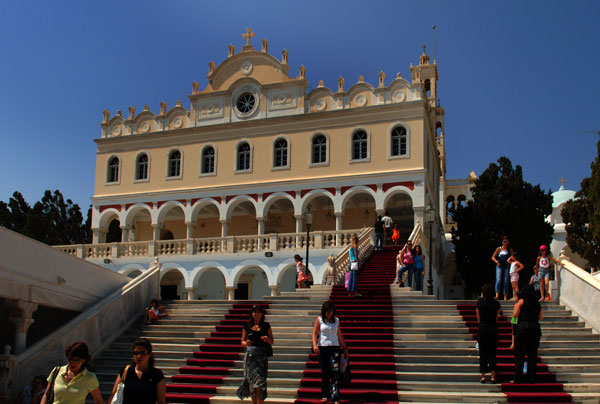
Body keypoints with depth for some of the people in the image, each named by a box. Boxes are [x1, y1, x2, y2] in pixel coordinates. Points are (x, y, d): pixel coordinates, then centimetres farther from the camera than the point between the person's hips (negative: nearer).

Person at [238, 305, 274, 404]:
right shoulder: (247, 326, 7)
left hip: (262, 355, -2)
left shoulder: (266, 326, 6)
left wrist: (267, 339, -11)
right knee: (251, 381, 4)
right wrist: (246, 343, -11)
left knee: (259, 381, -11)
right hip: (250, 355, 2)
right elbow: (242, 342, 12)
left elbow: (272, 341, 11)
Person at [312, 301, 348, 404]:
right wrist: (314, 345, -17)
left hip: (334, 348, 1)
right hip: (322, 348, -1)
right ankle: (325, 396, 16)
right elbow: (315, 333, -1)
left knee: (335, 371, -12)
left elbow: (340, 336, 18)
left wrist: (345, 349, 19)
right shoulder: (319, 320, 5)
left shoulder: (336, 320, 12)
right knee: (325, 373, 2)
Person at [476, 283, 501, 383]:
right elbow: (496, 319, 3)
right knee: (492, 353, 7)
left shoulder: (479, 303, -5)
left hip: (482, 329, 0)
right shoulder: (496, 304, -3)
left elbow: (478, 319, 2)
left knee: (482, 353, 6)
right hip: (493, 329, 1)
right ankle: (493, 376, 1)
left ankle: (483, 376, 5)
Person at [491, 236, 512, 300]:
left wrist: (509, 262, -6)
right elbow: (493, 257, 8)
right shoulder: (499, 249, 9)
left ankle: (505, 297, 0)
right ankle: (497, 295, -22)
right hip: (499, 266, -1)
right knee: (498, 280, -15)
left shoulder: (509, 250, 11)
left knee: (506, 281, -3)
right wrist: (497, 262, -9)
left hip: (506, 267, 1)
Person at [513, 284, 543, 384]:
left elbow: (515, 315, -6)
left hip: (523, 328, -4)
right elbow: (540, 317, 15)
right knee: (533, 355, 9)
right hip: (535, 329, 4)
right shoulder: (537, 303, 10)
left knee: (519, 354, 1)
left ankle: (518, 378, -2)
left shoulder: (522, 301, -3)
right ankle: (532, 378, 9)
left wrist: (516, 308, 13)